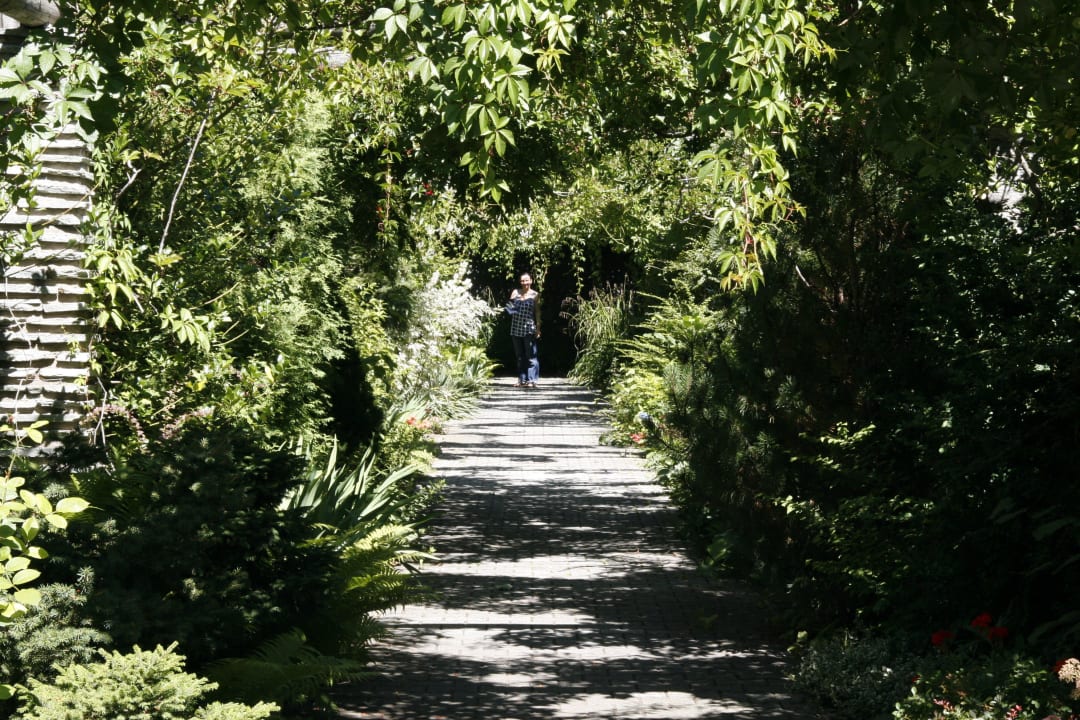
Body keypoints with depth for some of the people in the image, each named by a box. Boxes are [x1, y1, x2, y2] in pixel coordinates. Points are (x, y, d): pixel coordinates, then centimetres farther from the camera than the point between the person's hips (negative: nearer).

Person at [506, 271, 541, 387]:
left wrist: (538, 328, 0)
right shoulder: (516, 292, 9)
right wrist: (510, 307, -15)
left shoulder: (535, 295, 3)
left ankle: (531, 380, -6)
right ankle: (522, 380, 16)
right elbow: (510, 306, 9)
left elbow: (537, 312, 4)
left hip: (529, 329, -4)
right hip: (516, 329, 4)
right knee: (519, 356, 10)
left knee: (531, 356, -7)